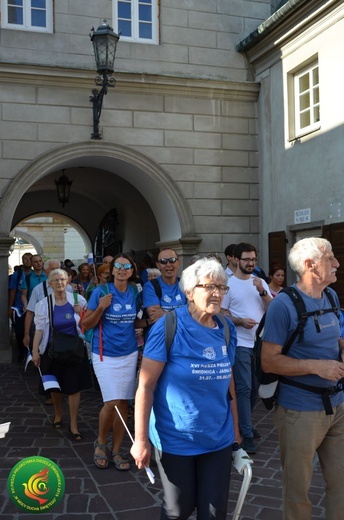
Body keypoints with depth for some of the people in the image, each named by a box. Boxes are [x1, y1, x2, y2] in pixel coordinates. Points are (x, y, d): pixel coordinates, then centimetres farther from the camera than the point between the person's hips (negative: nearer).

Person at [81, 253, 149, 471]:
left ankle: (116, 451, 22)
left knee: (123, 403, 6)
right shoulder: (101, 291, -10)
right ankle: (101, 442, 16)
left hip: (129, 354, 4)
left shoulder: (134, 293, 3)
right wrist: (101, 308, -22)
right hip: (105, 355, -4)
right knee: (112, 402, -12)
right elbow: (86, 324, -6)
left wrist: (148, 322, -2)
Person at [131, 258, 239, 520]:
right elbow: (145, 385, -15)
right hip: (176, 438, -4)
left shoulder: (227, 329, 0)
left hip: (219, 438, 4)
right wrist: (141, 439, -15)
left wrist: (236, 430, 12)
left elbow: (227, 381, 10)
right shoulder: (168, 327, -16)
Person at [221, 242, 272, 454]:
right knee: (244, 388, -6)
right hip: (240, 343, -5)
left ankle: (244, 422, 33)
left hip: (260, 342, 5)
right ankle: (247, 434, 0)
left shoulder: (260, 282, 8)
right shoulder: (228, 284, -6)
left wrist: (262, 292, -14)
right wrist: (241, 321, -23)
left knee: (254, 387, 14)